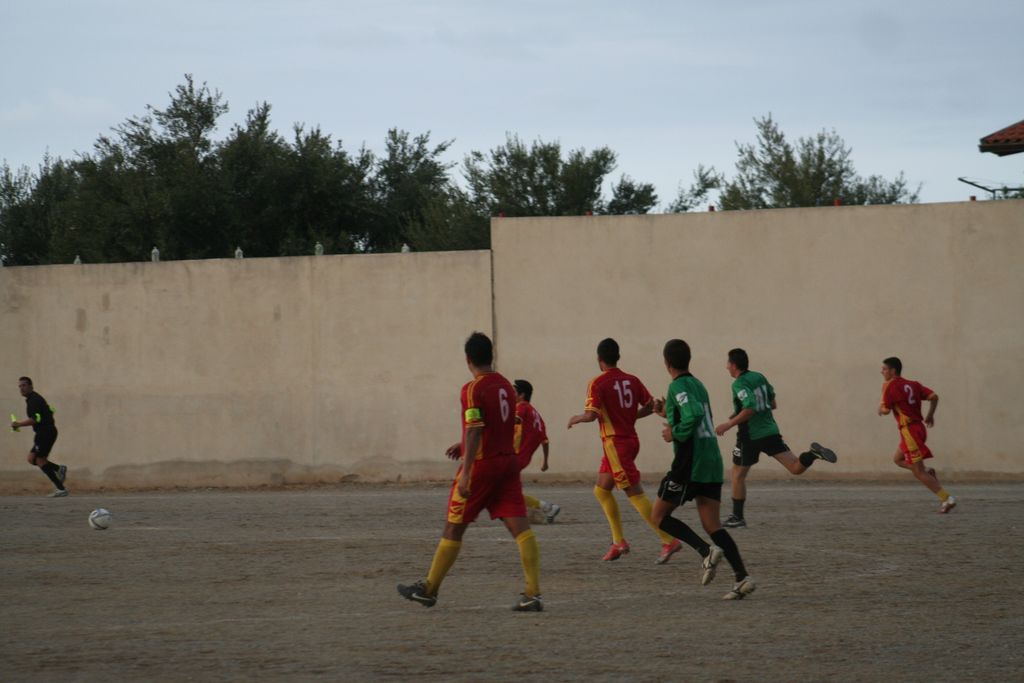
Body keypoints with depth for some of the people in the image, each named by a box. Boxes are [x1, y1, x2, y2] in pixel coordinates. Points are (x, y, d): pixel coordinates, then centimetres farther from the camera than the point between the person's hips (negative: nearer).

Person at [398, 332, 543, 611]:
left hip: (481, 464, -6)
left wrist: (466, 473, -22)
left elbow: (474, 432, -20)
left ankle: (429, 589, 18)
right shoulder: (506, 385, 11)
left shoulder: (473, 390, -13)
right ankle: (533, 593, -13)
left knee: (454, 527, 6)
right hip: (508, 461, 6)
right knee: (519, 525, -3)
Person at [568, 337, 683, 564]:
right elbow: (650, 406, 7)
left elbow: (591, 415, -21)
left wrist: (576, 418, 0)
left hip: (615, 442, -8)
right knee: (601, 490, 18)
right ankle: (619, 541, 15)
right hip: (630, 439, 8)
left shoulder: (598, 383, -12)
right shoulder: (631, 380, 7)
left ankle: (669, 540, -12)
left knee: (635, 494, -8)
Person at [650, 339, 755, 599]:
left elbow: (694, 414, -27)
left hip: (689, 465, -8)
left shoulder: (678, 387, -9)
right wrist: (669, 414, 32)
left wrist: (675, 433, -13)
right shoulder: (698, 385, 17)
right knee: (712, 525, 5)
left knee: (659, 516, 6)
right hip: (712, 464, 8)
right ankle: (743, 577, -13)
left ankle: (706, 550, -14)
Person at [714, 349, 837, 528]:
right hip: (770, 431, 6)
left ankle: (737, 517, 12)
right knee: (796, 468, 2)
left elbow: (749, 409, -26)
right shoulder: (759, 377, 11)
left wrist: (728, 425, -19)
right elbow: (773, 404, 19)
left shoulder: (739, 384, -13)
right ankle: (813, 454, -26)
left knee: (737, 476, 10)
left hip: (750, 437, -6)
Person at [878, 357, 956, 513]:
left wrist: (880, 408, 8)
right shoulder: (912, 384, 10)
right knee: (898, 459, 25)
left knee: (918, 472, -5)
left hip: (909, 430, -9)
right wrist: (930, 415, 16)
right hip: (919, 427, 9)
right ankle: (927, 471, 5)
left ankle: (947, 499, -10)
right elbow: (934, 397, 5)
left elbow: (885, 410, -14)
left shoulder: (891, 386, -11)